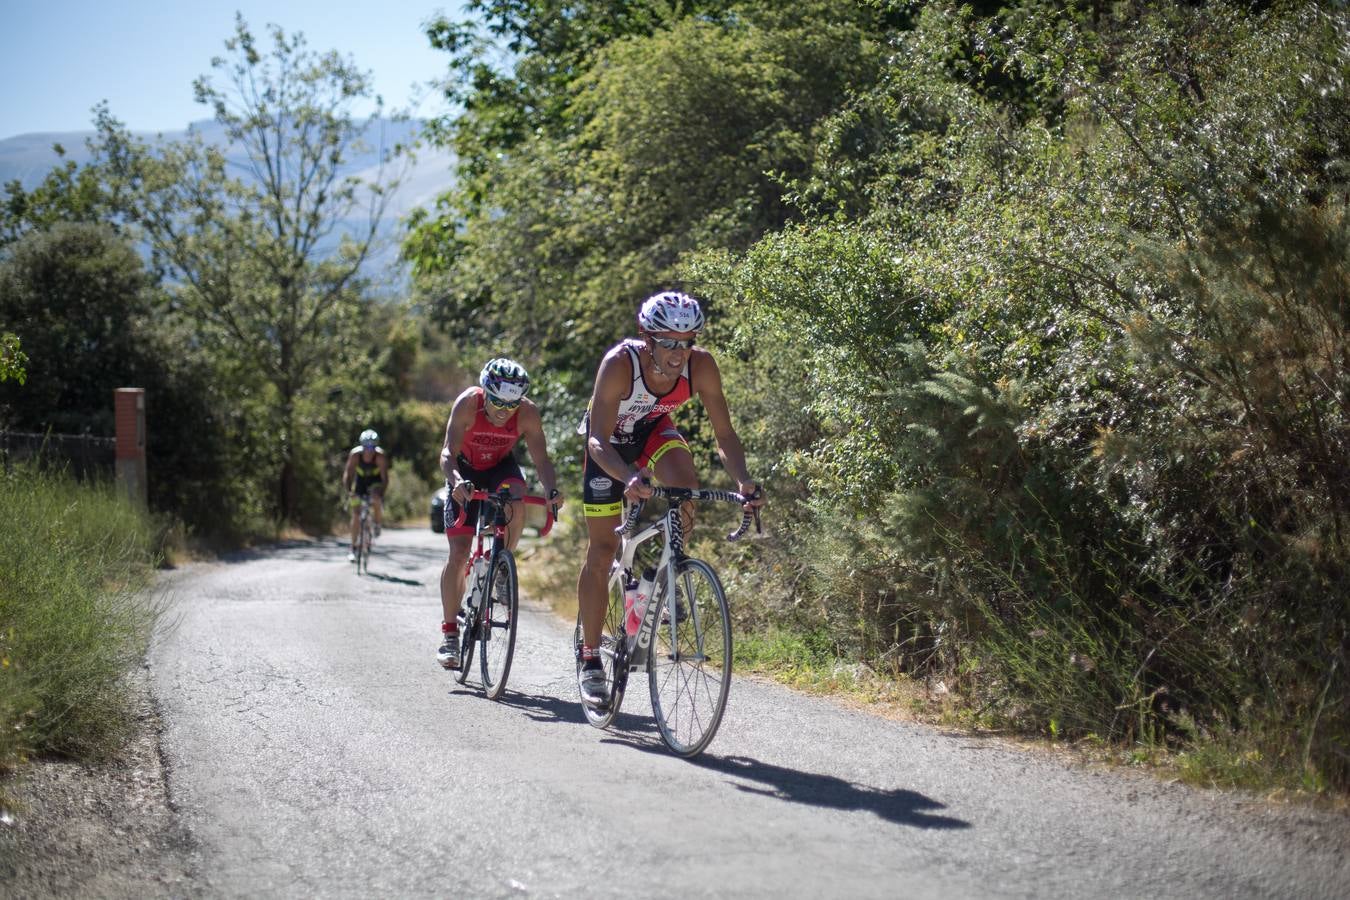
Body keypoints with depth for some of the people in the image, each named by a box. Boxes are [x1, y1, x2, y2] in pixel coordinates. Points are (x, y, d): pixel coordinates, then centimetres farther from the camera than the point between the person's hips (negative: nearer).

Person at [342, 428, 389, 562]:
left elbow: (385, 477, -31)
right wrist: (348, 492, -42)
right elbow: (347, 475, -28)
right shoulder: (355, 454, -28)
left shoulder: (380, 456, -31)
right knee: (356, 515, -6)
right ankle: (353, 548, 5)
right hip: (360, 480, 1)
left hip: (375, 481, -1)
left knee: (376, 501, -34)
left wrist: (381, 495, -44)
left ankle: (377, 524, -4)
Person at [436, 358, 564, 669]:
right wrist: (457, 481, -55)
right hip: (466, 470, -1)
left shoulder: (528, 413, -27)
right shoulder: (468, 403, -31)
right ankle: (449, 634, 0)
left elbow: (541, 459, -27)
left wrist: (552, 490, -46)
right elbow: (448, 453, -35)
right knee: (459, 552, -9)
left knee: (517, 503, -35)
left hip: (501, 467, 1)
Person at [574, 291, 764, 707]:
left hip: (655, 430, 2)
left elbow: (724, 434, -24)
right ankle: (590, 659, 9)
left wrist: (743, 479, -42)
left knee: (686, 486, -32)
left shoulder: (701, 366, -28)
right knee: (601, 551, -3)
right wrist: (628, 477, -59)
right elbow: (598, 440, -40)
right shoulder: (619, 364, -36)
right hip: (609, 440, -2)